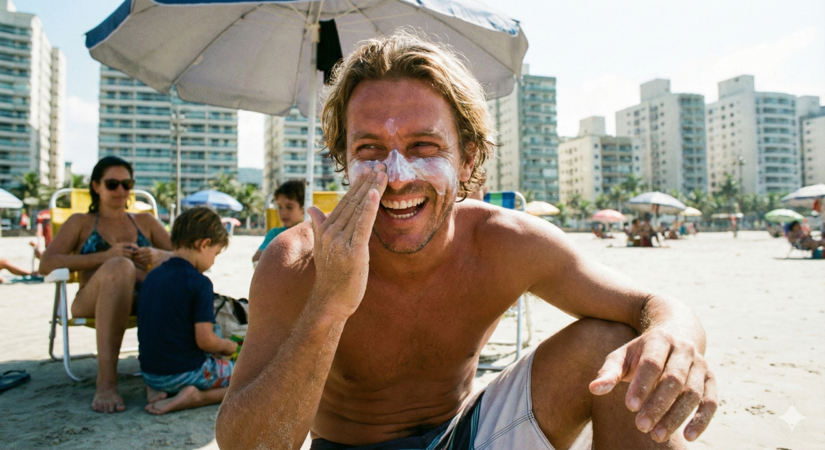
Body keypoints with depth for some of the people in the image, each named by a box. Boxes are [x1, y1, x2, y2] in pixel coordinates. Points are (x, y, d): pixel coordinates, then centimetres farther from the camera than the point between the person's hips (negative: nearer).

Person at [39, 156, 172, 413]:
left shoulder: (145, 221, 27)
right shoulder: (81, 223, 21)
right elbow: (46, 264, 4)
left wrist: (157, 255, -8)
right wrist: (104, 257, -11)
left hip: (142, 301, 2)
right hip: (92, 302, -2)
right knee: (120, 266, -36)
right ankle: (106, 381, -41)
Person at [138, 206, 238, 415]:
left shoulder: (151, 277, 6)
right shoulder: (199, 283, -17)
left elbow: (158, 332, 14)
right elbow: (205, 341, -19)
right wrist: (227, 345, 2)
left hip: (149, 373, 8)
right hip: (184, 372, -7)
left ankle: (157, 389, 8)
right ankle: (195, 397, -13)